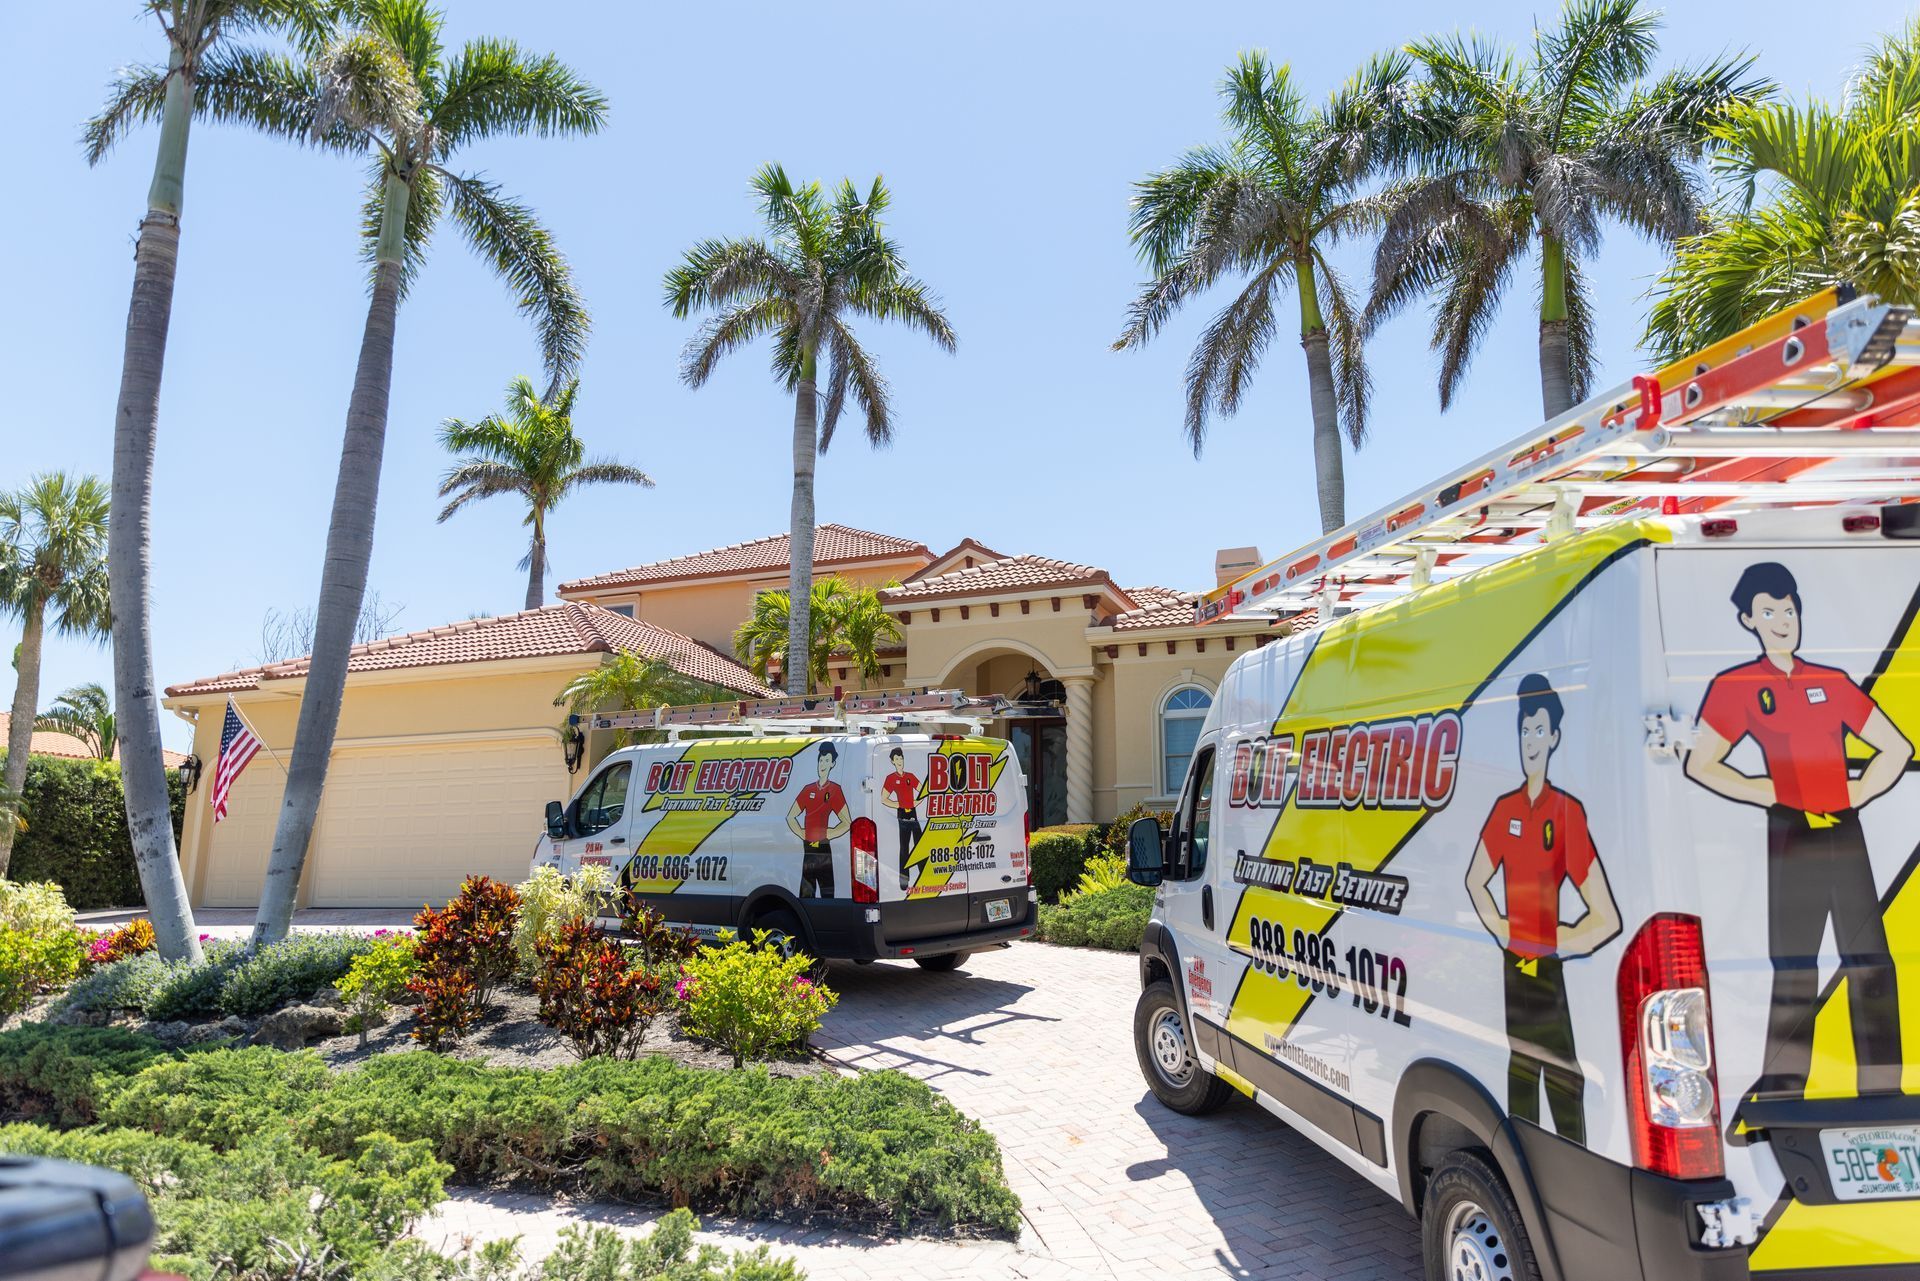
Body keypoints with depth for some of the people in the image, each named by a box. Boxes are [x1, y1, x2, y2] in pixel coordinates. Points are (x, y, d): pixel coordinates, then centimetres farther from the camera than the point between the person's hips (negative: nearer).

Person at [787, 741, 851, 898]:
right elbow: (790, 817, 18)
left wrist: (827, 834, -9)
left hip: (824, 848, -5)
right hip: (807, 849, 5)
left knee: (827, 893, -8)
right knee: (806, 893, 7)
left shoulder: (835, 790, -3)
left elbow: (847, 823, -6)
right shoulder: (808, 790, 11)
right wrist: (802, 834, 6)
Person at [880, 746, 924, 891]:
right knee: (904, 847, -3)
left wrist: (916, 802, 4)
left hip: (913, 813, 5)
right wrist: (898, 805, -6)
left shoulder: (910, 776, 12)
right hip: (902, 815, -5)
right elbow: (883, 799, -2)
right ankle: (904, 876, 0)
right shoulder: (891, 778, -1)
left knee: (919, 844, 9)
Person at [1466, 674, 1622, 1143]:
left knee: (1565, 1087, -4)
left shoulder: (1568, 812, -13)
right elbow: (1475, 881, 17)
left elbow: (1607, 920, -17)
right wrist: (1499, 929, 5)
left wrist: (1561, 942, -11)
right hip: (1514, 966, 6)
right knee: (1519, 1073, 16)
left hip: (1553, 973, -6)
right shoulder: (1505, 809, 5)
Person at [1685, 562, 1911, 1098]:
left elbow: (1896, 748, 17)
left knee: (1873, 968, 5)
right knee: (1795, 974, 0)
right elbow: (1699, 765, -5)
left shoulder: (1833, 683, 11)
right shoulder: (1735, 687, -1)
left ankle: (1883, 1094, 14)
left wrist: (1859, 792, 4)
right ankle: (1781, 1094, 8)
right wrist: (1764, 792, -9)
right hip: (1791, 838, -4)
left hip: (1845, 834, 4)